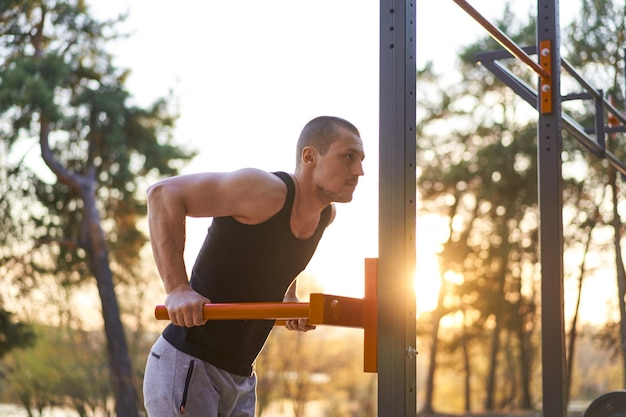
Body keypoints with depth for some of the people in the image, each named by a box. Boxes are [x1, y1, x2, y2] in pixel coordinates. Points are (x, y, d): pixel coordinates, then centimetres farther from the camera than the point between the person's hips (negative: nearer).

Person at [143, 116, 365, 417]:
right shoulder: (268, 191, -20)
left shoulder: (325, 215, 5)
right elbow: (164, 193, -23)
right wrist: (177, 289, -29)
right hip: (188, 366, -8)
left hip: (241, 377, 8)